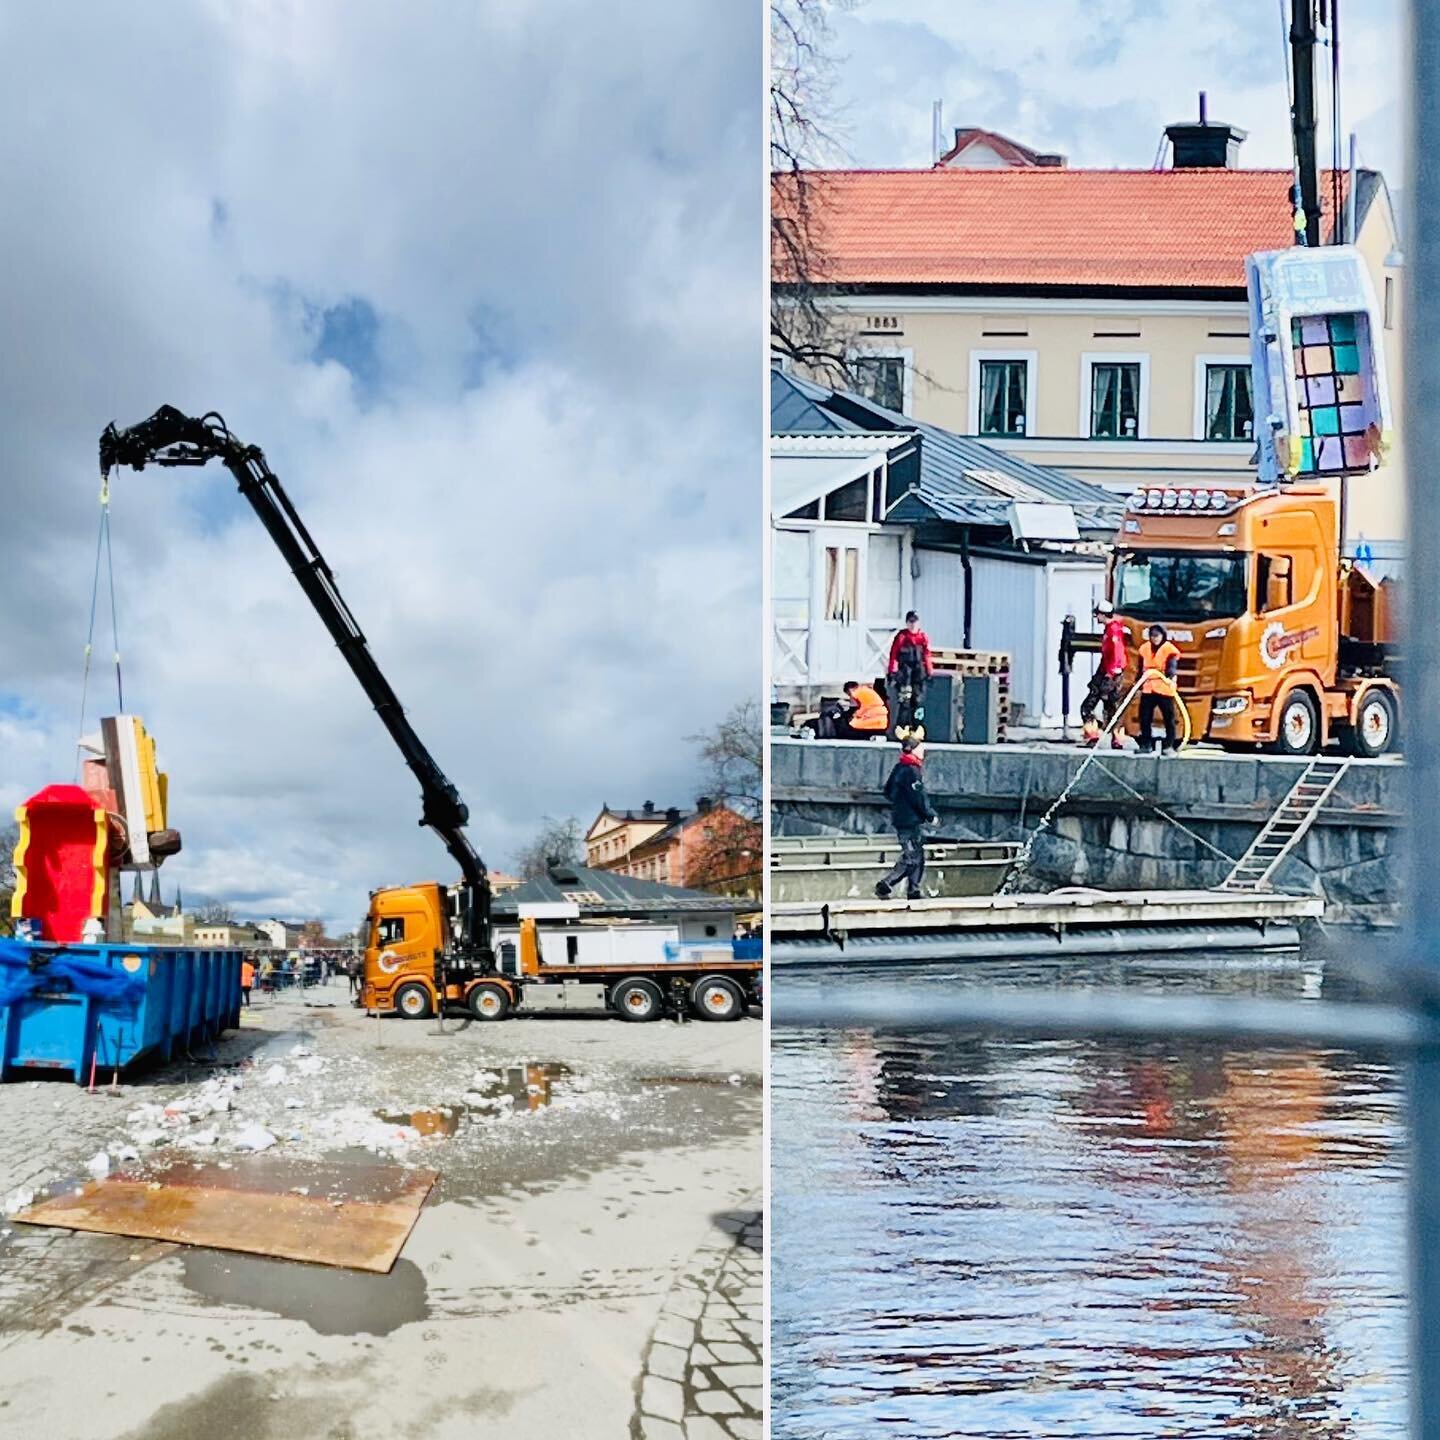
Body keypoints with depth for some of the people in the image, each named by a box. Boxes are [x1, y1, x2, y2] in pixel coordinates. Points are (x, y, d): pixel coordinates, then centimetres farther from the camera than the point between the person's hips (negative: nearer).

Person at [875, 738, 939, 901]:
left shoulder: (899, 768, 12)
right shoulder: (911, 771, -17)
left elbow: (888, 792, 20)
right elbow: (919, 798, -19)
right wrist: (931, 816, -9)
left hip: (900, 818, 10)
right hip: (909, 821, -10)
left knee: (918, 857, 13)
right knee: (911, 858, -7)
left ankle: (913, 892, 14)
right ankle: (884, 886, -8)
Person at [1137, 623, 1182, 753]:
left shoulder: (1170, 649, -8)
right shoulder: (1144, 648, 8)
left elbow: (1172, 666, -20)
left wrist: (1171, 675, -40)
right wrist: (1139, 684, 17)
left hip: (1165, 689, -5)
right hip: (1148, 688, 5)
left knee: (1169, 718, -1)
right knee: (1145, 718, 7)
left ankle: (1168, 746, 4)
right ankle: (1145, 744, 18)